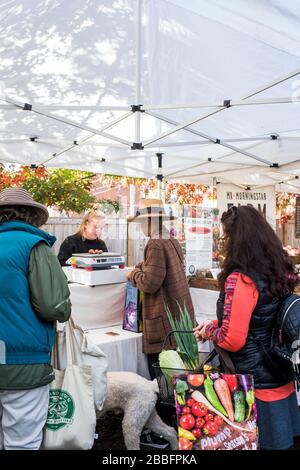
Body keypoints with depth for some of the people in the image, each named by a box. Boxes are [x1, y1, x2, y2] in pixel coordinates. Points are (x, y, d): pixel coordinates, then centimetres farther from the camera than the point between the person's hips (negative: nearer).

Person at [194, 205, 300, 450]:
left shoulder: (240, 278, -25)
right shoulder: (280, 271, 1)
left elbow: (232, 340, -23)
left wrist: (209, 331, -4)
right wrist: (215, 324, 10)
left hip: (254, 383, -8)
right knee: (279, 439, 21)